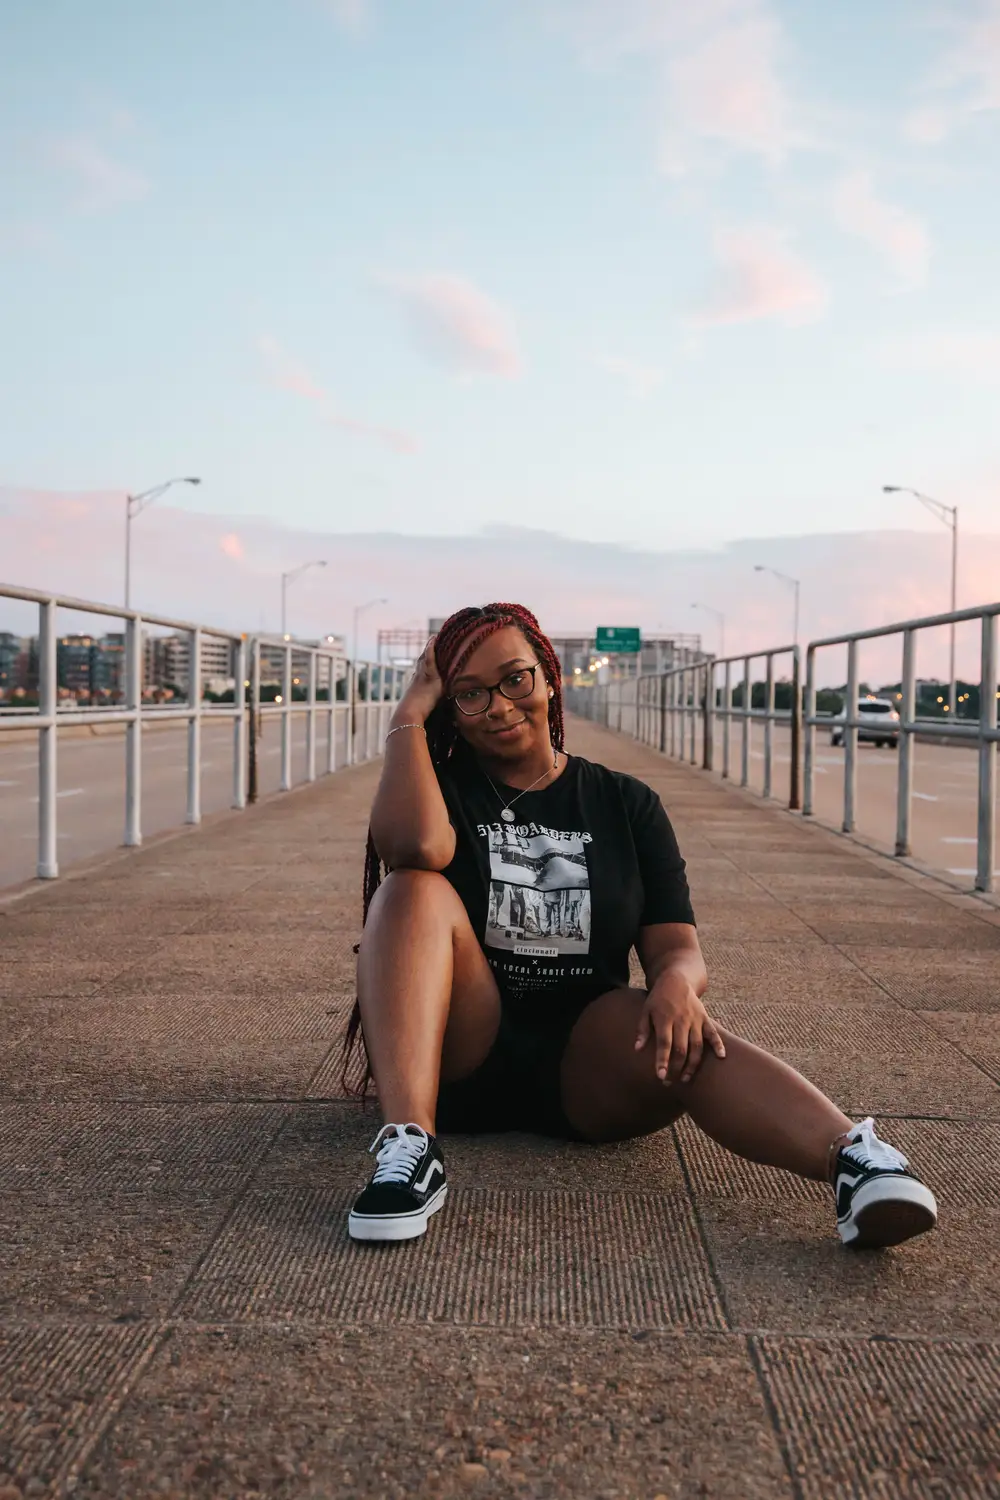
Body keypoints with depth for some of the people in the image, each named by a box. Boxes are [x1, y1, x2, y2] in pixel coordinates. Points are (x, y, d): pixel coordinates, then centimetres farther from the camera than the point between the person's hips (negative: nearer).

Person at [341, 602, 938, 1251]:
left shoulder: (627, 806, 10)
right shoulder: (442, 784, 6)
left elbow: (677, 946, -1)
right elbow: (413, 846, -21)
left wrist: (677, 982, -25)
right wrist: (411, 713, -9)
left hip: (585, 1062, 0)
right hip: (458, 1057, 0)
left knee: (681, 1039, -33)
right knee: (416, 889, -25)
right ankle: (410, 1149, -41)